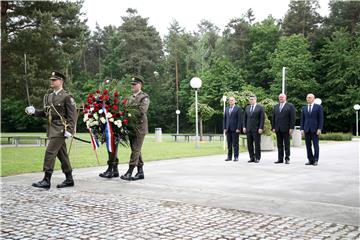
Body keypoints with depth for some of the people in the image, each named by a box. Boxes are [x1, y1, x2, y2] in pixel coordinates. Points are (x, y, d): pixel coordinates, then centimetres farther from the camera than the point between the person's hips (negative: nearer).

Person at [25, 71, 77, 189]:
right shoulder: (48, 97, 16)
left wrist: (69, 129, -19)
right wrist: (34, 111, 0)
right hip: (52, 129, 8)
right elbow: (45, 112, 17)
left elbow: (72, 115, -12)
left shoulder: (66, 97, -8)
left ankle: (46, 180, -10)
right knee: (61, 154, 11)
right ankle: (69, 179, 19)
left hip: (60, 129, -8)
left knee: (50, 152, -13)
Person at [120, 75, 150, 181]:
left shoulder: (144, 97, -5)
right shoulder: (131, 97, 17)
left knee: (136, 149, -8)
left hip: (139, 126, -8)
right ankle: (140, 172, 17)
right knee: (136, 150, 10)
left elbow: (142, 110, -17)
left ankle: (129, 172, -10)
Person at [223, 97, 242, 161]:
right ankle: (229, 157, 11)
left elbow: (240, 119, -6)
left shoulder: (238, 109, -1)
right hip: (228, 129, 5)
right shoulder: (226, 109, 15)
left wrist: (238, 128, -13)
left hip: (235, 129, -5)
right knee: (229, 144, 7)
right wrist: (224, 128, 6)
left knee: (235, 143, -2)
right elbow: (225, 119, 14)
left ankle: (236, 157, 2)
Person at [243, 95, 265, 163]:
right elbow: (245, 118, 15)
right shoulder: (247, 108, 14)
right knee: (249, 144, 4)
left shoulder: (260, 107, -2)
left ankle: (257, 158, 5)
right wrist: (244, 127, 5)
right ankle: (252, 158, 10)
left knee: (257, 144, -1)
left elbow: (262, 118, -6)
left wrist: (261, 128, -13)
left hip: (256, 129, -5)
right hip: (248, 129, 5)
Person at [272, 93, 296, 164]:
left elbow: (293, 118, -5)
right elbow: (273, 118, 14)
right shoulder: (276, 107, 14)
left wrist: (291, 128, -12)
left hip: (286, 129, -4)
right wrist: (273, 127, 6)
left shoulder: (290, 106, 0)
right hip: (278, 129, 4)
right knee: (279, 145, 6)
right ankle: (280, 159, 9)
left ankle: (287, 158, 6)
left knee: (287, 144, 1)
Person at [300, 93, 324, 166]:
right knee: (308, 145, 2)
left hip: (315, 129, -4)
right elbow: (302, 120, 12)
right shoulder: (304, 108, 14)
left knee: (315, 145, -3)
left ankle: (315, 160, -1)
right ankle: (310, 160, 6)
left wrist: (319, 129, -11)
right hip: (306, 129, 4)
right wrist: (302, 129, 2)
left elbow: (321, 119, -2)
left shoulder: (318, 107, 3)